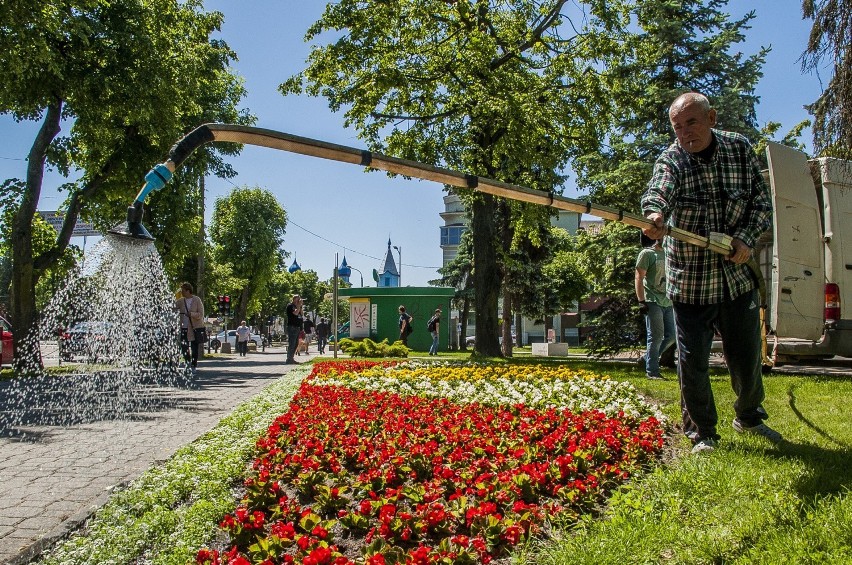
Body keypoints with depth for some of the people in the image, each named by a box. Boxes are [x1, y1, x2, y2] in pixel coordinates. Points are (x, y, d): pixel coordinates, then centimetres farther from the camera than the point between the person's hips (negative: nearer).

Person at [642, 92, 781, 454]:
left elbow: (762, 200, 5)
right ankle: (702, 434, 20)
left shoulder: (740, 148, 1)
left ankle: (748, 417, 41)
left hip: (738, 276, 3)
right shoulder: (670, 160, -11)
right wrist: (654, 214, -56)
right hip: (689, 281, -3)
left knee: (747, 357, 14)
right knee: (693, 362, 0)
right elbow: (659, 191, -33)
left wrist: (747, 238, -13)